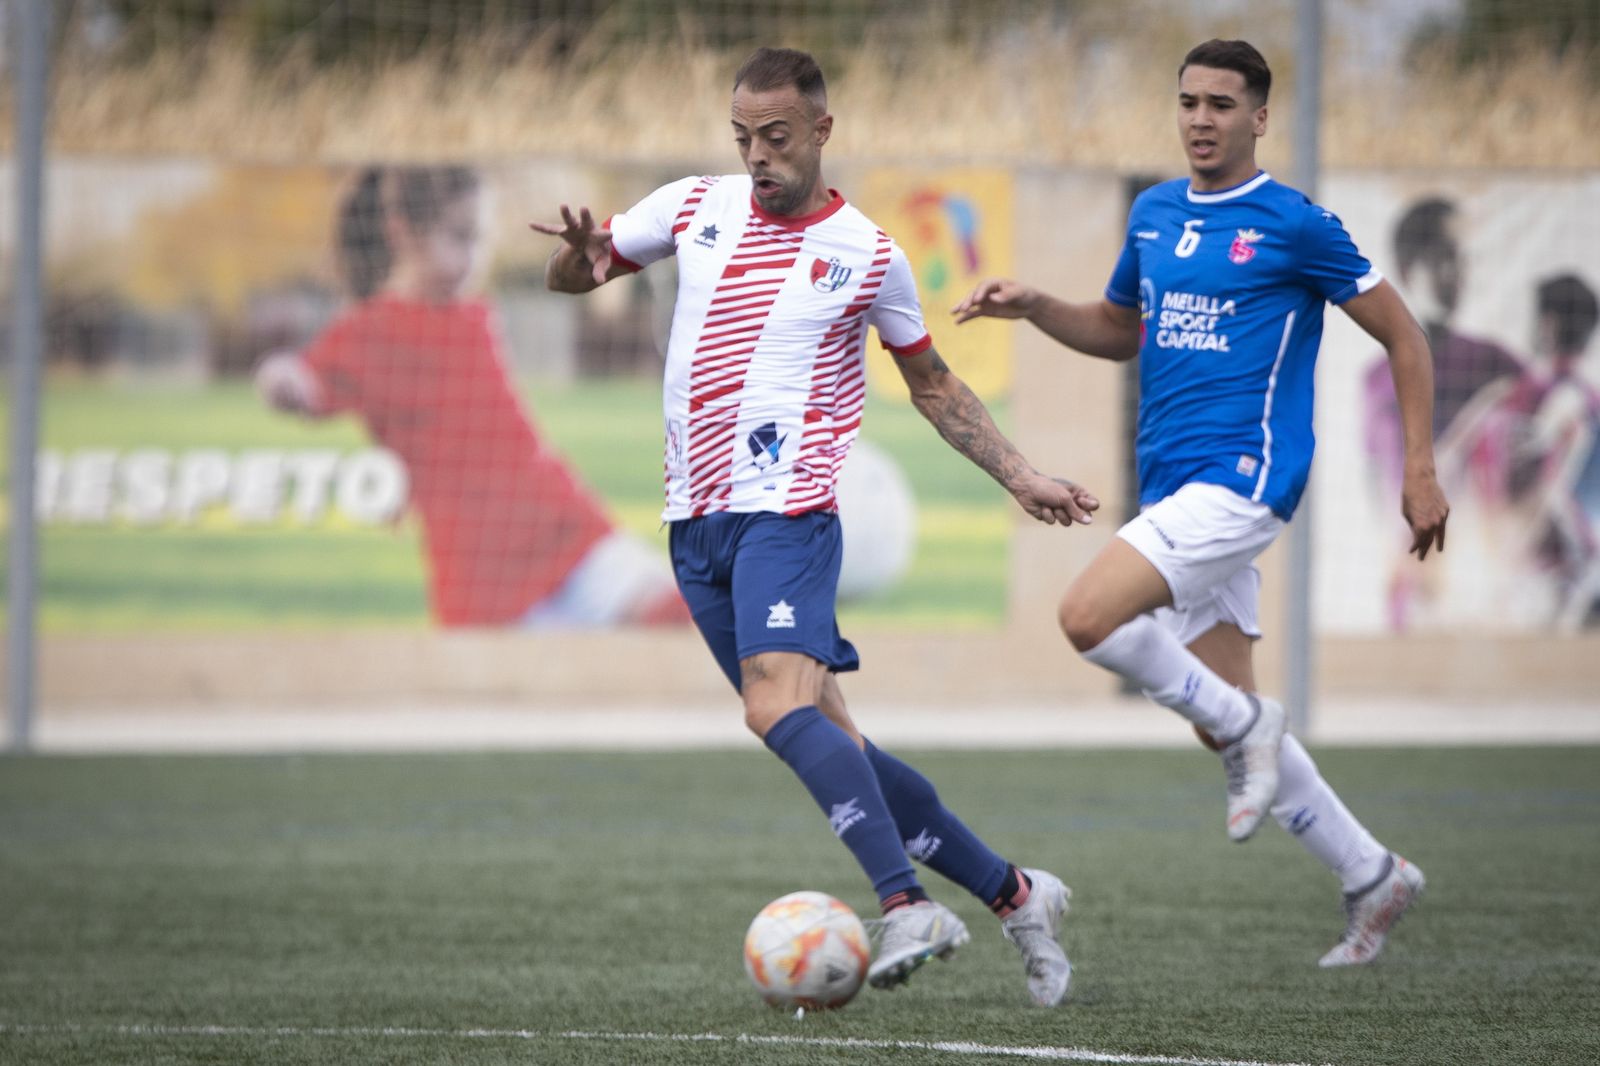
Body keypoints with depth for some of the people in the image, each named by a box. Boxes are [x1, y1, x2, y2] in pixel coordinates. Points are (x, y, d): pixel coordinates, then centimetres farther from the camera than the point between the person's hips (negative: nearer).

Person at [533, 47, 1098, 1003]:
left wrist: (1020, 477, 11)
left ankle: (907, 908, -34)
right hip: (697, 521, 5)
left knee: (780, 709, -28)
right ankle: (1013, 895, 11)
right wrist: (582, 259, -8)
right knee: (829, 743, 3)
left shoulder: (867, 255, 2)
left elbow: (933, 385, 15)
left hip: (785, 508, -5)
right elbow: (572, 276, 17)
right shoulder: (695, 208, 10)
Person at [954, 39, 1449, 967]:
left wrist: (1421, 469, -5)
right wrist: (1034, 308, 10)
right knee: (1222, 718, 8)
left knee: (1089, 618, -25)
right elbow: (1121, 332, 28)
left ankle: (1243, 726, -3)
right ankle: (1373, 878, 20)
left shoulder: (1293, 225, -6)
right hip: (1176, 487, 8)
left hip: (1242, 476, -8)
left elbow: (1403, 335, 0)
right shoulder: (1154, 213, 13)